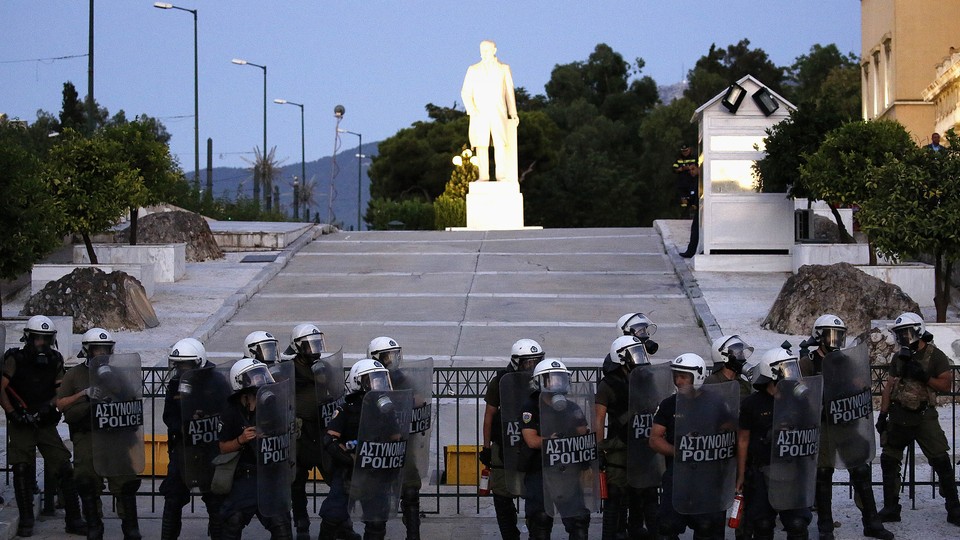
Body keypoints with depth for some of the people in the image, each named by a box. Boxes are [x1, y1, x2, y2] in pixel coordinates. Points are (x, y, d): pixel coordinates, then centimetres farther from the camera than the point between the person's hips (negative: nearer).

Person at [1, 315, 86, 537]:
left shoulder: (55, 360, 4)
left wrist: (49, 406, -12)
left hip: (46, 424, 3)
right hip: (21, 425, -3)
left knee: (64, 469, -2)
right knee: (22, 471, -4)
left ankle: (74, 520, 4)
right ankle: (25, 522, 8)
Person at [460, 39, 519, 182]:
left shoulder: (504, 68, 6)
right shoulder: (473, 70, 5)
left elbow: (509, 92, 11)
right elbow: (465, 93, 2)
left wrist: (513, 113, 6)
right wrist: (471, 110, -13)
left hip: (498, 113, 0)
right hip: (479, 114, 0)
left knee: (500, 143, -14)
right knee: (481, 145, -5)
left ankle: (501, 175, -12)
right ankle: (483, 176, -2)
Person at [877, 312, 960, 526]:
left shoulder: (935, 356, -4)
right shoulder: (899, 358, 10)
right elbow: (888, 388, 13)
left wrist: (924, 377, -20)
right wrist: (883, 415, 8)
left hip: (924, 417, -5)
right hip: (899, 417, 5)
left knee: (941, 461, -8)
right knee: (889, 461, 4)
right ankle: (891, 508, 13)